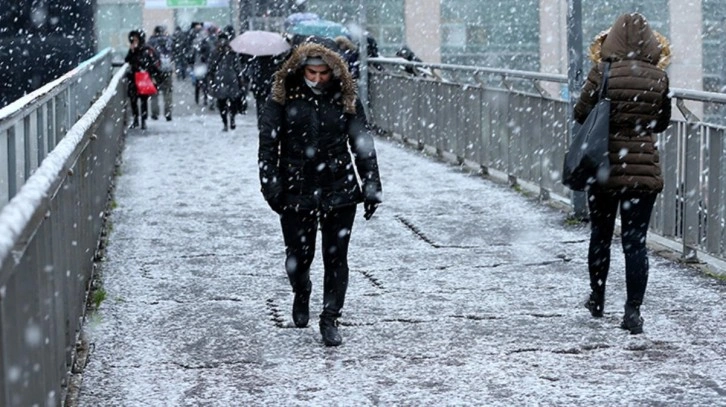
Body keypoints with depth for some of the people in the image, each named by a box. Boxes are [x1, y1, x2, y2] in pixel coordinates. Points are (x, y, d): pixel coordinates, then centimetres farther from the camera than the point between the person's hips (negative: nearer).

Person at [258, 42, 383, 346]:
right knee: (298, 255, 6)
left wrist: (371, 187, 2)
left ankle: (330, 320, 14)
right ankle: (301, 294, 40)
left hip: (339, 191, 1)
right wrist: (271, 184, -10)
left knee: (336, 258, 2)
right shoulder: (283, 98, -2)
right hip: (296, 192, 0)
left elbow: (362, 144, 6)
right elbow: (268, 143, -1)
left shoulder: (346, 100, 2)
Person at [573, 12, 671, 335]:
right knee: (636, 242, 3)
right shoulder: (659, 78, -2)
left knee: (600, 236, 17)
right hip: (645, 169, 1)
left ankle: (597, 299, 32)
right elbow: (662, 123, 10)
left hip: (606, 167, -1)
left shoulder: (603, 72, -10)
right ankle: (633, 311, -3)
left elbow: (581, 114, -4)